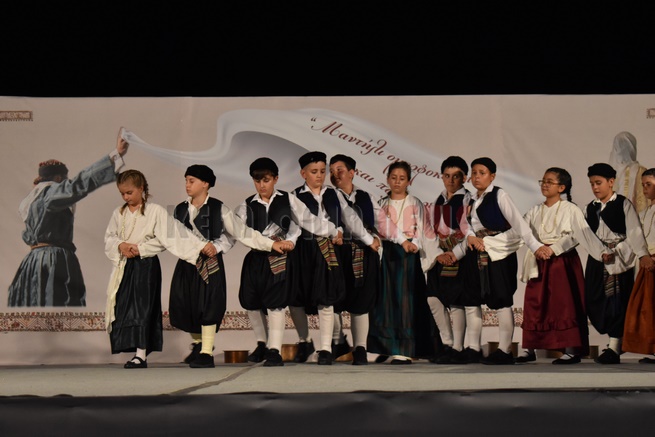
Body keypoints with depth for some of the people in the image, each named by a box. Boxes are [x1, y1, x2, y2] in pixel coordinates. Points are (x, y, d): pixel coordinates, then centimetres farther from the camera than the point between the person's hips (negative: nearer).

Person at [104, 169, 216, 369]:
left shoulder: (155, 211, -5)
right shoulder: (118, 213, 10)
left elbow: (175, 233, -8)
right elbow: (109, 238, 12)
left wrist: (201, 245, -16)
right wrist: (120, 245, -9)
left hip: (146, 265, -5)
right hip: (123, 266, 5)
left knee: (142, 306, -10)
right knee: (123, 306, 2)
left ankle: (141, 354, -11)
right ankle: (137, 351, 7)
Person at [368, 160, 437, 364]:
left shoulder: (415, 204, 8)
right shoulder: (381, 204, 12)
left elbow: (422, 230, 0)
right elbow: (384, 225, -4)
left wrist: (414, 244, -19)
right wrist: (402, 240, -19)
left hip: (409, 254, -3)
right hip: (388, 253, 3)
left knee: (406, 297, -8)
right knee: (387, 296, 0)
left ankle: (405, 350, -11)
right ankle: (386, 347, 5)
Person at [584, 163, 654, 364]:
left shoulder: (623, 204, -1)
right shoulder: (590, 208, 13)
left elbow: (634, 231, -11)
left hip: (620, 259, -5)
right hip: (597, 259, 5)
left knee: (617, 301, -7)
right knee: (594, 301, 1)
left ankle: (614, 349, -5)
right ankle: (617, 339, 18)